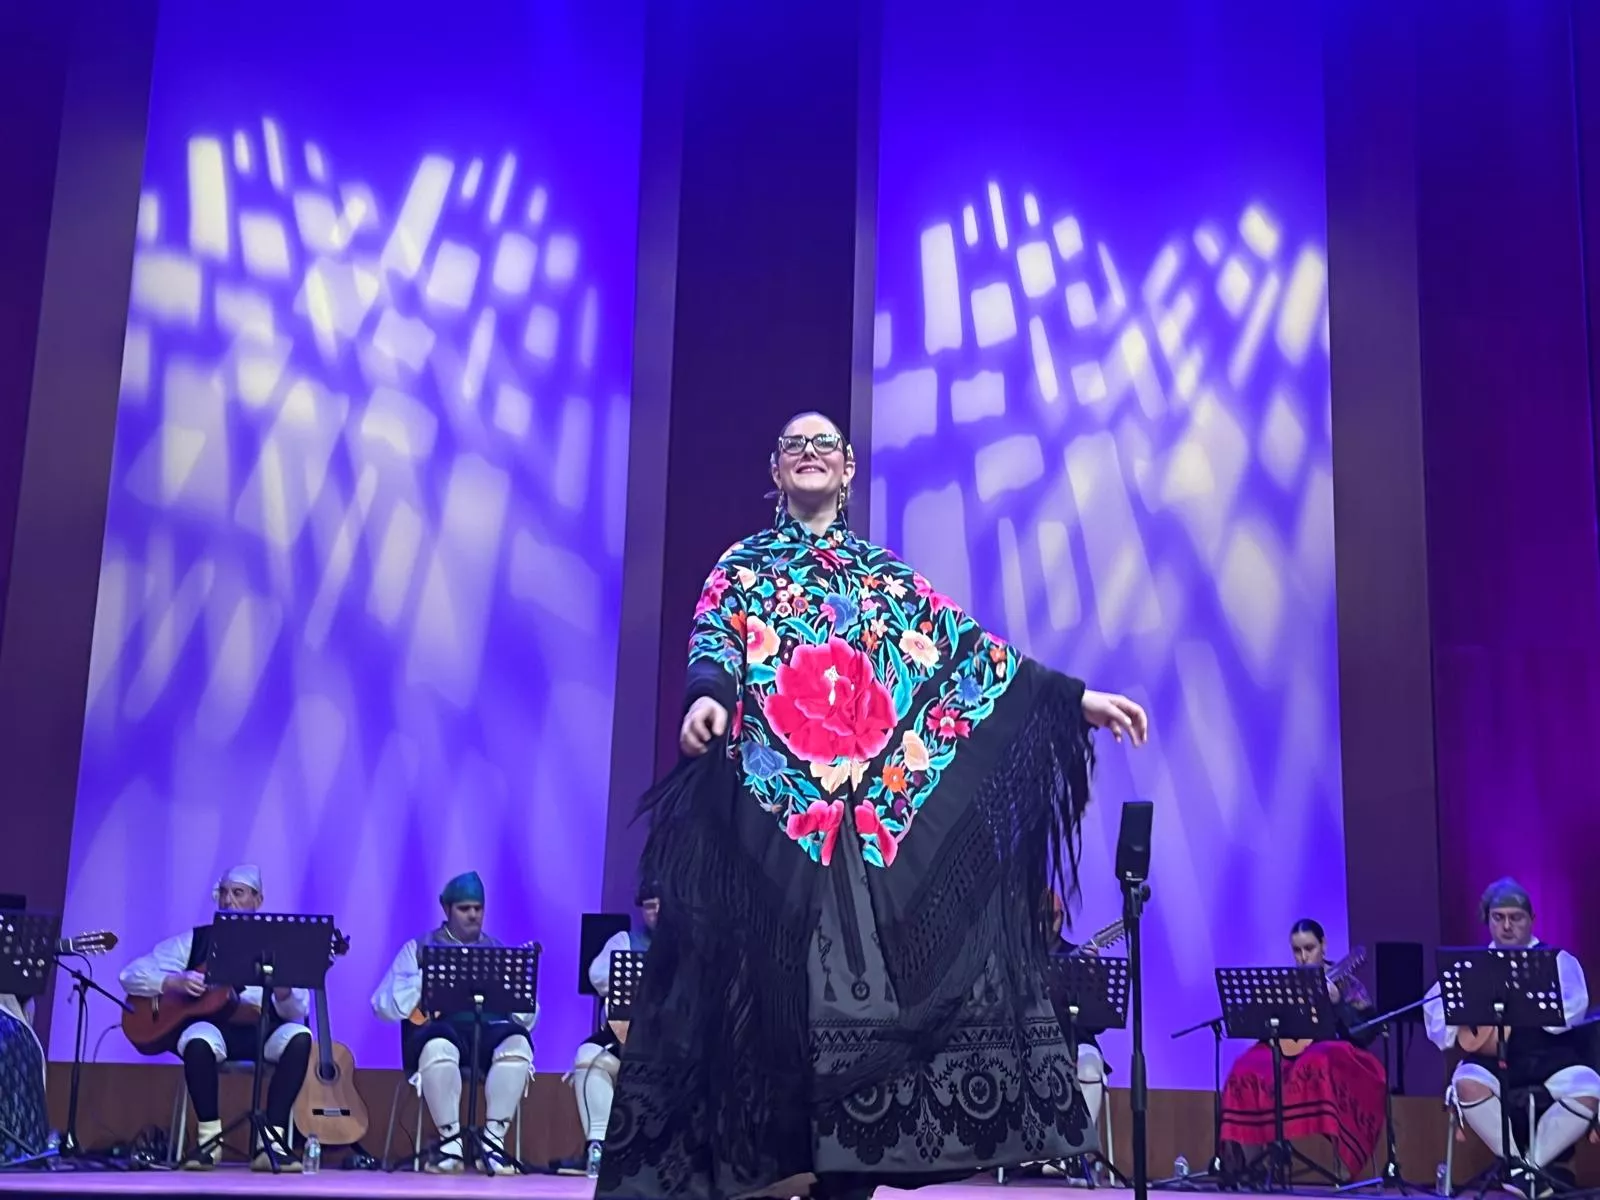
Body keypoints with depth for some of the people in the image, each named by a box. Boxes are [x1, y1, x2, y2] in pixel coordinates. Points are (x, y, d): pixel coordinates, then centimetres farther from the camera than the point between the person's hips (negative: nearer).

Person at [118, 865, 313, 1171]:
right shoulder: (195, 940, 12)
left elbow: (297, 1012, 2)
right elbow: (132, 974, 6)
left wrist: (283, 990, -21)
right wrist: (174, 982, -12)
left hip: (261, 1032, 1)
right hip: (212, 1025, -1)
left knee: (298, 1036, -31)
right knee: (198, 1039, -37)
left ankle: (270, 1140, -27)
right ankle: (209, 1137, -18)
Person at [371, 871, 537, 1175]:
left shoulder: (500, 951, 21)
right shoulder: (419, 948, 15)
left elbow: (528, 1018, 14)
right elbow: (384, 1006, 3)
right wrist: (425, 979, -9)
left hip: (491, 1028, 2)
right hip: (443, 1027, -2)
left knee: (517, 1043, -34)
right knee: (438, 1046, -39)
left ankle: (492, 1141, -25)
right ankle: (451, 1140, -23)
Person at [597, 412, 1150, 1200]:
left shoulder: (888, 577, 22)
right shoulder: (744, 567, 16)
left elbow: (971, 647, 14)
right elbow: (713, 641, -2)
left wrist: (1075, 699, 5)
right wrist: (706, 698, -27)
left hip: (880, 802, 3)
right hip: (775, 797, -2)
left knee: (870, 963, -6)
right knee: (780, 968, -10)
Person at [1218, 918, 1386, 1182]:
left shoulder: (1345, 984, 4)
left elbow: (1365, 1035, -6)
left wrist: (1337, 1003, -18)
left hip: (1333, 1058, -3)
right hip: (1290, 1053, 3)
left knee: (1319, 1065, -40)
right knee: (1247, 1072, -26)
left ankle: (1342, 1161, -35)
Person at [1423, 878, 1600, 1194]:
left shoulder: (1557, 960, 11)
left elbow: (1569, 1013, -7)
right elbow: (1435, 1003, 6)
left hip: (1551, 1055, -1)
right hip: (1493, 1055, 1)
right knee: (1467, 1084, -32)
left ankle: (1530, 1164, -12)